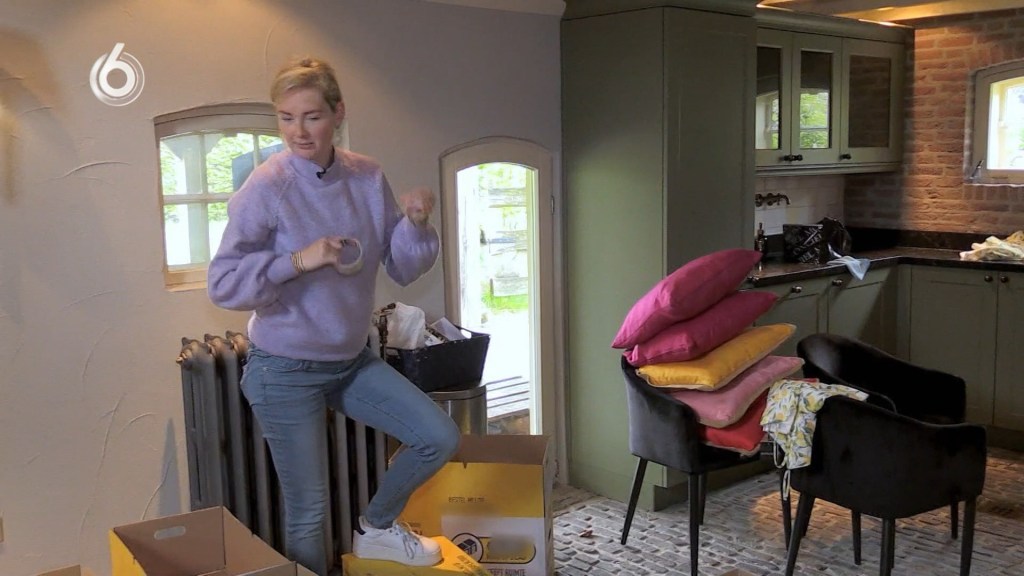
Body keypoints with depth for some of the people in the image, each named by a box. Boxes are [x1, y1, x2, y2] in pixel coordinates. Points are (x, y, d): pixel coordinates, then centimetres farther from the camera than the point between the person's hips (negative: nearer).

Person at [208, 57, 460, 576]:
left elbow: (403, 269, 0)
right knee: (308, 512, 6)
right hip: (286, 372, -5)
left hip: (353, 359, 5)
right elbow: (222, 284, -20)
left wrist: (415, 222, -19)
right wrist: (298, 260, -32)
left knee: (440, 438, 3)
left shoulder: (368, 178, -3)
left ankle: (375, 528, 28)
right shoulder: (266, 188, -17)